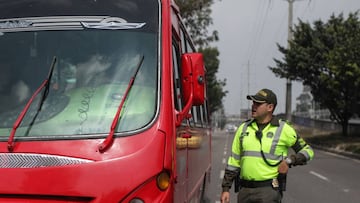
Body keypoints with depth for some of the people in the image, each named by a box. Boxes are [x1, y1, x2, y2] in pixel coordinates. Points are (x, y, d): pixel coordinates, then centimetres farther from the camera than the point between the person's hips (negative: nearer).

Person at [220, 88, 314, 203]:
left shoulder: (283, 129, -3)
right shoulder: (243, 128, 9)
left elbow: (307, 151, 4)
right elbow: (234, 161, 12)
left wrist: (289, 161, -14)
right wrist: (226, 189, 8)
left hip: (269, 190, -5)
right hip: (244, 190, 5)